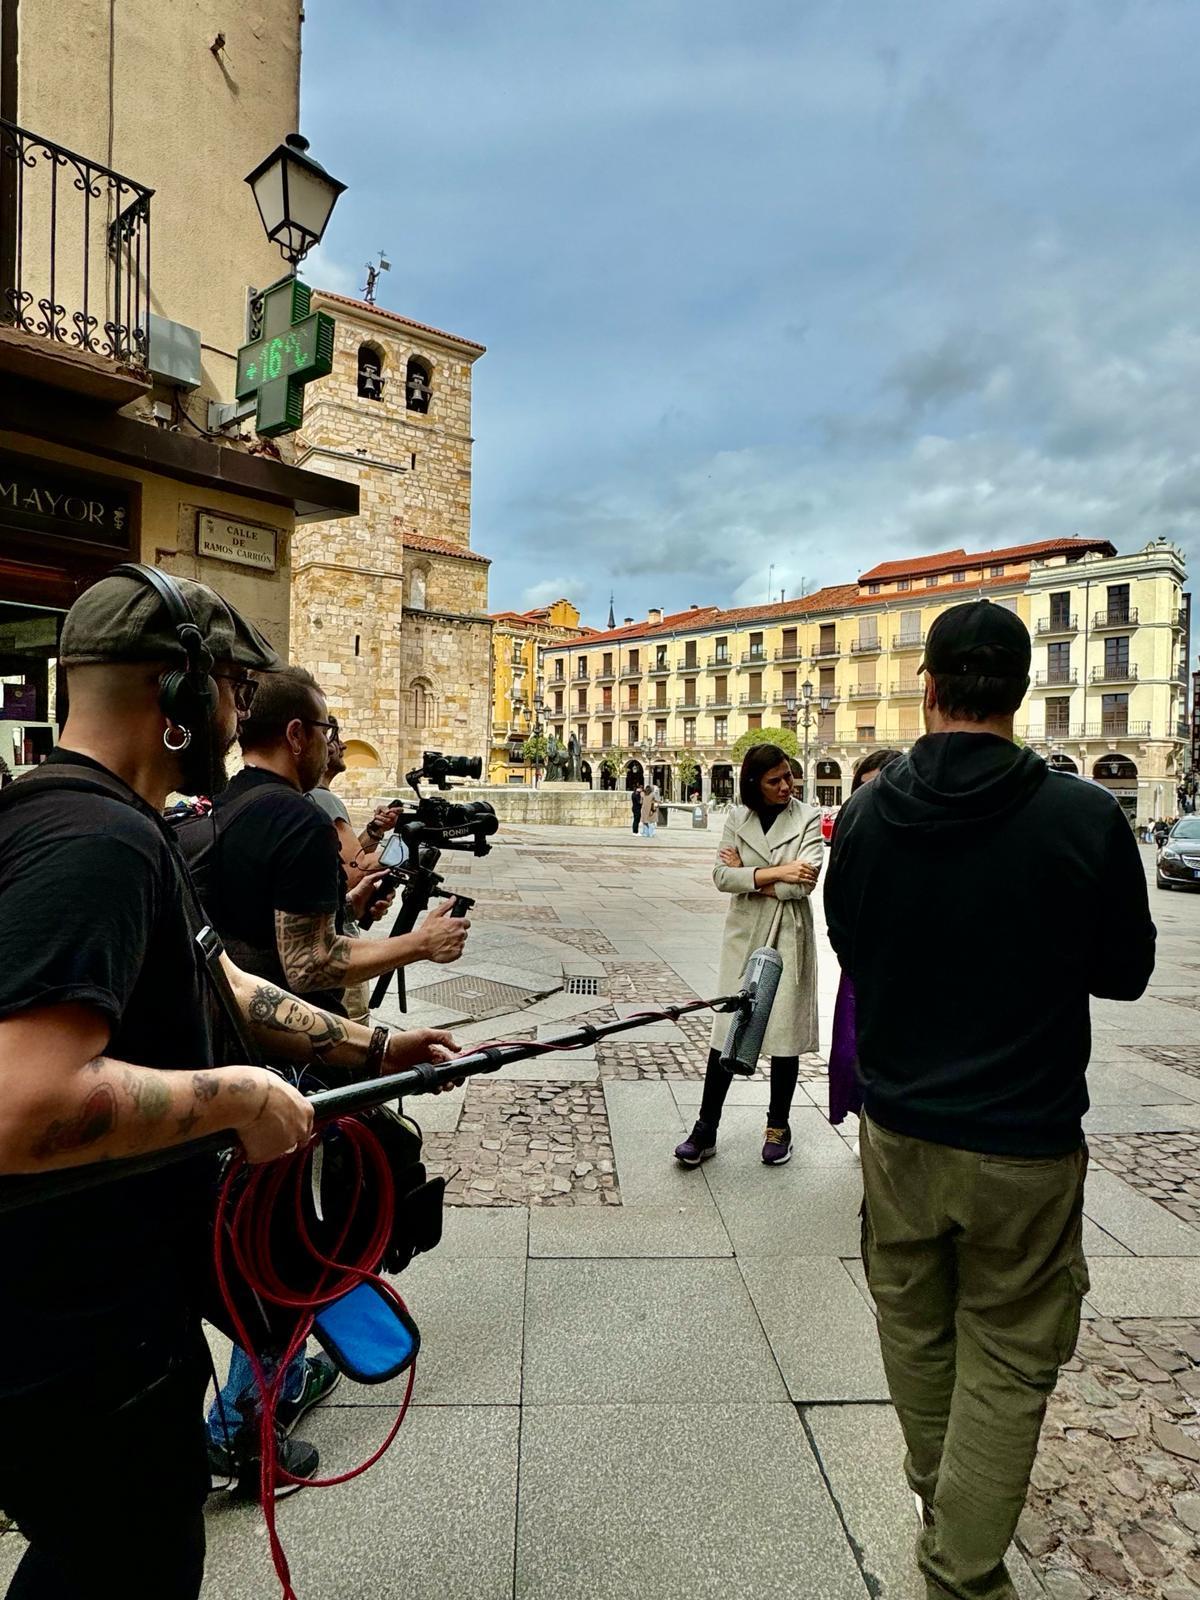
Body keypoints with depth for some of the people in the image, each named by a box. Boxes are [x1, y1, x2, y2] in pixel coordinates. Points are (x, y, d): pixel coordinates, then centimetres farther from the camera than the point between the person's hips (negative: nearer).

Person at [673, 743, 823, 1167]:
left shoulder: (808, 819, -3)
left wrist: (748, 875, -10)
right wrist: (774, 873, -18)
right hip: (744, 936, 2)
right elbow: (721, 875, -7)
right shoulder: (738, 818, 4)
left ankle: (778, 1127, 26)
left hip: (789, 938, -1)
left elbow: (804, 881, -15)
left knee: (786, 1034, 8)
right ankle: (705, 1131, 12)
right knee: (727, 1031, 3)